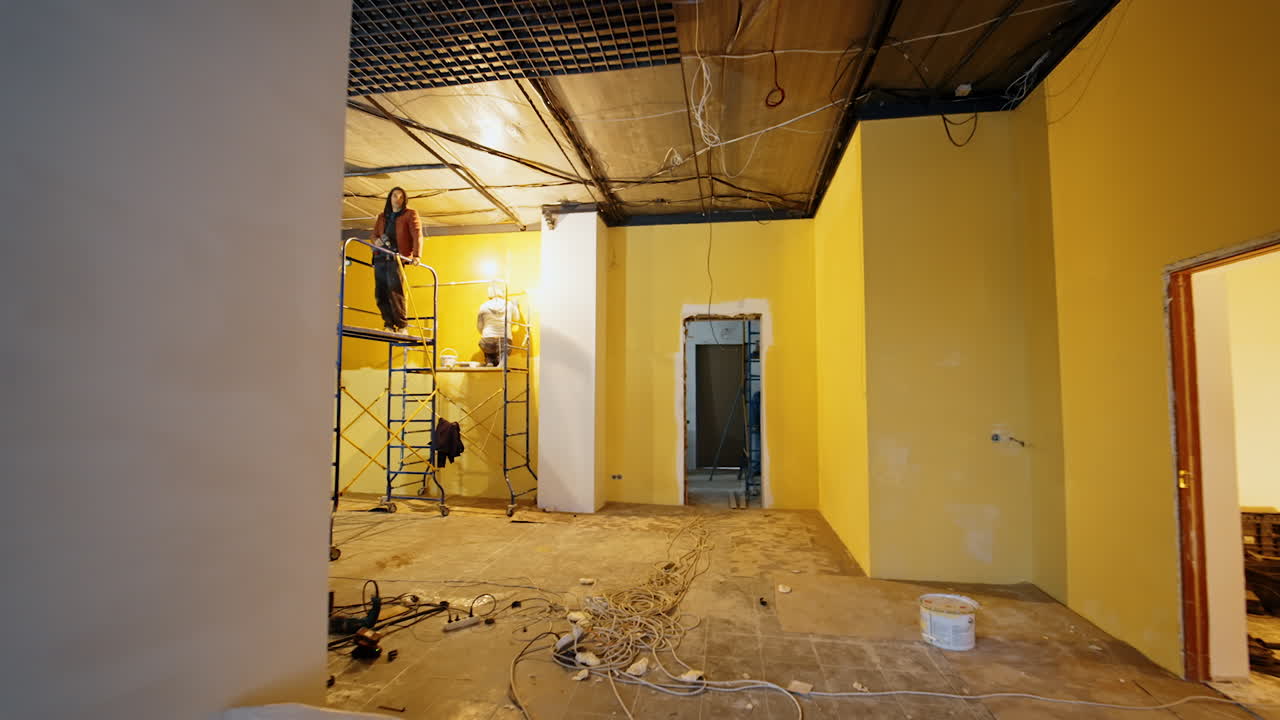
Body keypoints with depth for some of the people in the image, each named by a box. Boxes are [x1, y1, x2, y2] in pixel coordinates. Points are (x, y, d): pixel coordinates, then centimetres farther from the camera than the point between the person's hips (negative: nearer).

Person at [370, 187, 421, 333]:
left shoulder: (410, 214, 9)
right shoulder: (382, 216, 25)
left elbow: (417, 235, -3)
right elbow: (374, 233, 26)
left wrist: (416, 255, -19)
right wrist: (376, 240, 0)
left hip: (397, 257, -5)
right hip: (380, 258, 5)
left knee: (395, 291, -16)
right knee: (380, 294, -2)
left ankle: (402, 326, -12)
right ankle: (389, 325, 3)